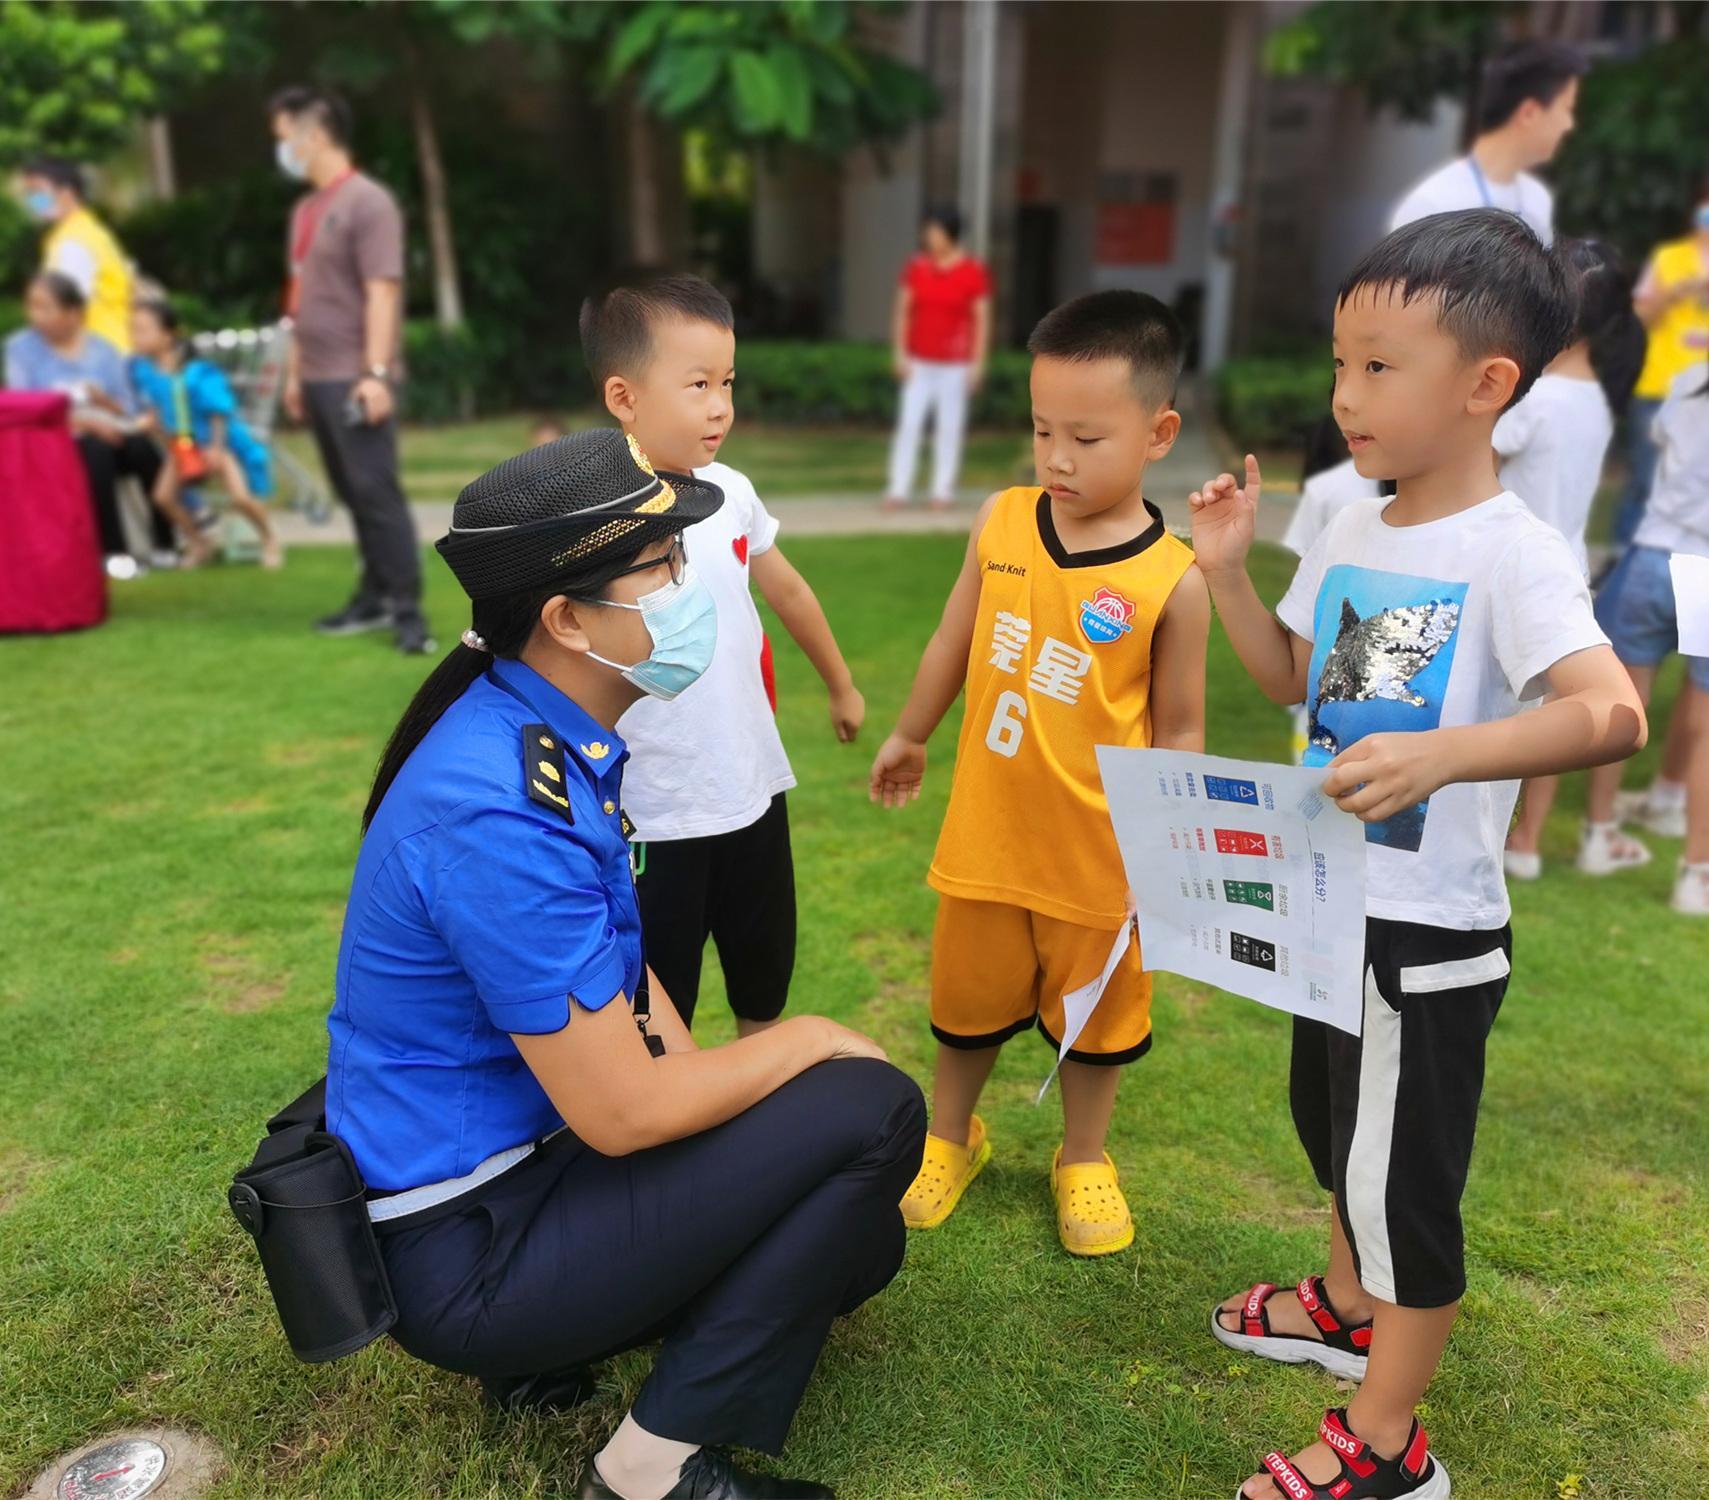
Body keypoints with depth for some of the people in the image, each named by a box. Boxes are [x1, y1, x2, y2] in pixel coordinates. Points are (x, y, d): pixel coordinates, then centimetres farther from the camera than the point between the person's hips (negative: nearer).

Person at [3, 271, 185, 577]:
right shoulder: (21, 348, 4)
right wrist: (83, 422, -20)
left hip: (109, 439, 2)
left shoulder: (103, 351, 9)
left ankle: (165, 545, -23)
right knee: (95, 450, -35)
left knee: (142, 446, -31)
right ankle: (114, 551, -31)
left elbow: (128, 412, 7)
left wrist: (103, 401, -16)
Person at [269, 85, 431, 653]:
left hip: (356, 378, -8)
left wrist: (377, 372, -21)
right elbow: (303, 298, 20)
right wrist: (294, 371, 17)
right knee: (351, 492, 10)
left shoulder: (367, 202, -8)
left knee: (376, 490, -10)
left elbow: (382, 292, -15)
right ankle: (376, 596, 17)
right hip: (319, 378, 8)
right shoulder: (305, 210, 18)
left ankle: (408, 610, -7)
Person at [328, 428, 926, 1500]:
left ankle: (549, 1345, 13)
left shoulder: (562, 733, 0)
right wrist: (804, 1042, -12)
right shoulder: (503, 810, -30)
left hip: (532, 1146, 9)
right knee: (872, 1112, -16)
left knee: (856, 1241, 11)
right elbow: (622, 1111, -26)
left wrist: (707, 1083, 1)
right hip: (462, 1246, -9)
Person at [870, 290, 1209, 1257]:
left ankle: (1084, 1159, 44)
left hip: (1100, 853, -2)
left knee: (1096, 1010, 18)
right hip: (986, 834, 3)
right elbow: (955, 641, 8)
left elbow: (1178, 731, -9)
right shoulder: (1001, 523, -6)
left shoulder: (1173, 580, -16)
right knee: (968, 996, 21)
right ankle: (952, 1137, 46)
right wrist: (910, 738, 20)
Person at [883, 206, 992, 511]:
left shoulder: (974, 270, -6)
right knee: (908, 424, -4)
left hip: (955, 362, -2)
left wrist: (977, 363, -9)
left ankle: (943, 491, 8)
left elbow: (982, 318, -5)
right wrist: (899, 353, -4)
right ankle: (898, 490, -3)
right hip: (919, 360, 2)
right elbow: (902, 311, 3)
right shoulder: (916, 266, 0)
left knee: (949, 427, 2)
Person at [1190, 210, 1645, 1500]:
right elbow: (1291, 678, 12)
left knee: (1403, 1171, 6)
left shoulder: (1512, 553, -20)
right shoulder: (1354, 532, 3)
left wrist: (1443, 756, -47)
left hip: (1433, 931, -8)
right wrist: (1228, 571, -1)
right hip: (1336, 901, 8)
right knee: (1334, 1120, 26)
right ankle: (1350, 1303, 51)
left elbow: (1614, 712, -32)